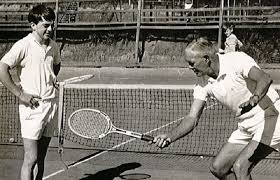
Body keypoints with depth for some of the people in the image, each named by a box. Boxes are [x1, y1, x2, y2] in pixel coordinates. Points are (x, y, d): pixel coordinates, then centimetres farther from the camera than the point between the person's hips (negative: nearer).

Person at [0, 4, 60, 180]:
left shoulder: (54, 46, 9)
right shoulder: (23, 45, -11)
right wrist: (20, 94, -15)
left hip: (51, 105, 6)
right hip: (32, 107, -6)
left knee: (40, 159, 11)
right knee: (31, 159, -10)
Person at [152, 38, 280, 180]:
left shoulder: (238, 60, -19)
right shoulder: (203, 85, -1)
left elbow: (265, 79, -32)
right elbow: (192, 118, -4)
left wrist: (254, 98, -52)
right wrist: (170, 136, -20)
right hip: (246, 126, 8)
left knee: (239, 167, -20)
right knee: (217, 168, 6)